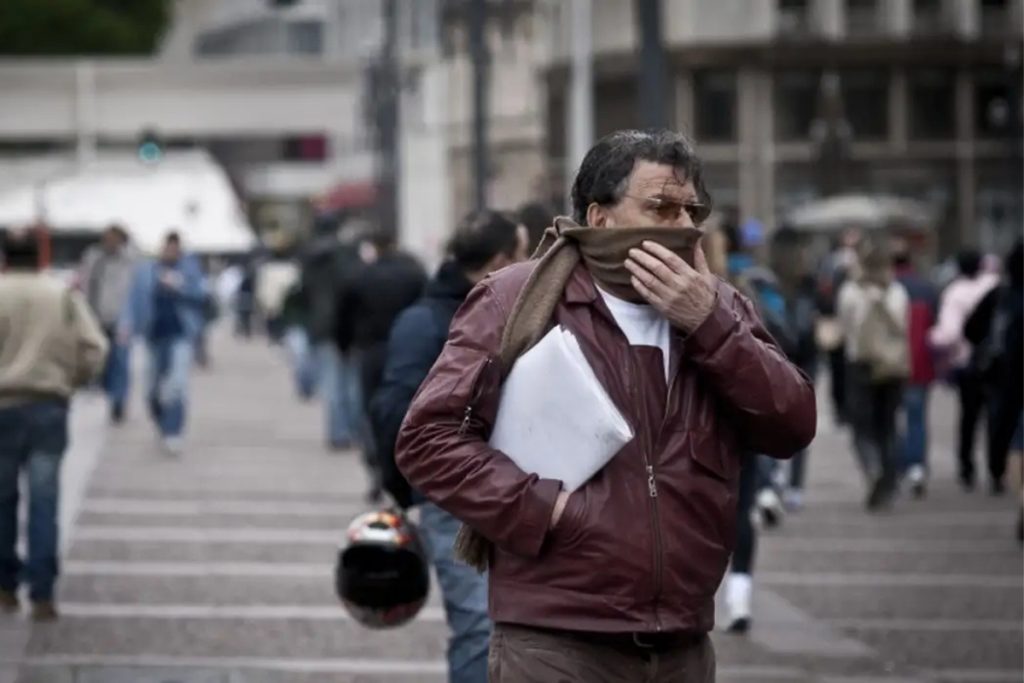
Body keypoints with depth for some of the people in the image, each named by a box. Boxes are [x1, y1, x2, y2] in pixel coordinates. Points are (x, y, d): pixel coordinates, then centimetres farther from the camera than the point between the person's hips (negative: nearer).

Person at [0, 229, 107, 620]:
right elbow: (94, 349, -1)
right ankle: (42, 594, -4)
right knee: (44, 502, 2)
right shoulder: (64, 295, 3)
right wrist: (74, 381, 15)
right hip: (50, 407, 1)